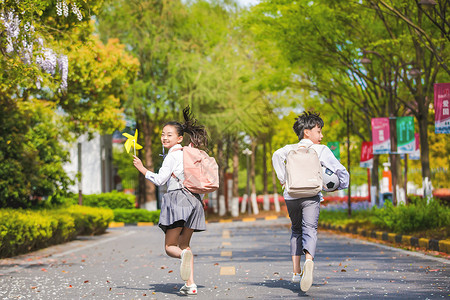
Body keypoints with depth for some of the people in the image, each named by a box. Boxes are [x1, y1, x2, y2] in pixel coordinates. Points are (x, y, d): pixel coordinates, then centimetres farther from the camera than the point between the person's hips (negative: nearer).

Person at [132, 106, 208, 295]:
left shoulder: (173, 155, -7)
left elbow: (160, 180, -11)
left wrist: (142, 168, -3)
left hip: (177, 198, -7)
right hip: (194, 200, 7)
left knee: (170, 246, -1)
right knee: (184, 244, 14)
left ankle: (184, 255, -35)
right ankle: (190, 284, 5)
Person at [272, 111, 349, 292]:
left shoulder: (289, 149, 15)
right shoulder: (321, 150, 7)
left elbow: (276, 156, -5)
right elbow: (339, 169, 2)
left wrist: (283, 179, 1)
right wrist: (341, 185, 19)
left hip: (291, 196, 3)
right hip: (311, 195, -3)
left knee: (296, 230, 21)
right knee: (310, 231, -8)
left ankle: (296, 271, 18)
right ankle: (309, 261, -39)